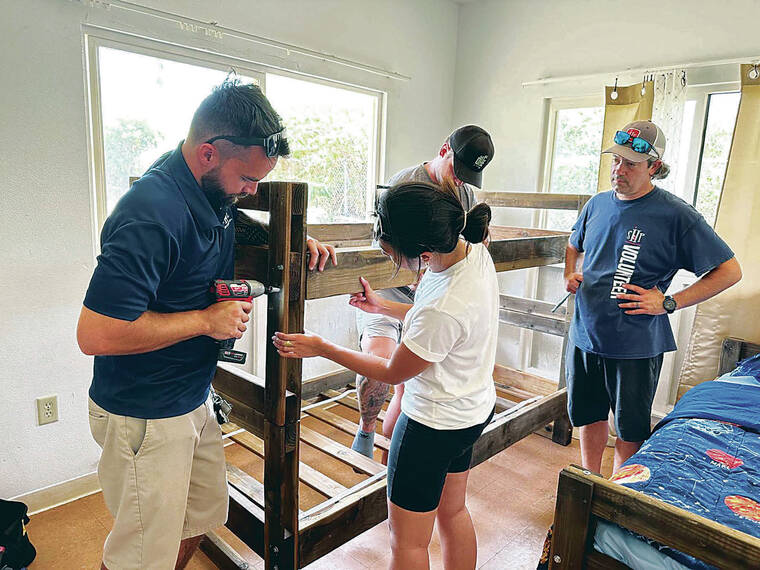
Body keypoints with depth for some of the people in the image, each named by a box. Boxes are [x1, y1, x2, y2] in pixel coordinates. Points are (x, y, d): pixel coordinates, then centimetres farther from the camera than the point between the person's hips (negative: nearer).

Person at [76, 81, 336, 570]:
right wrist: (206, 320, -22)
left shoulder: (213, 194, 0)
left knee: (204, 514, 22)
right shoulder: (153, 214, -29)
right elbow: (95, 333, -30)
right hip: (145, 416, -8)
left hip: (193, 399, 9)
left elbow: (240, 227, 22)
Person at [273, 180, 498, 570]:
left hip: (434, 425, -9)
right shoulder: (473, 249, -10)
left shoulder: (444, 309, -37)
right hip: (472, 409, 9)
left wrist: (321, 348, -11)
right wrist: (382, 307, 9)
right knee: (453, 512, 27)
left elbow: (392, 373, -18)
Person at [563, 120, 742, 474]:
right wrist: (570, 275, 4)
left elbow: (729, 270, -8)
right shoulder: (598, 204, 4)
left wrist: (668, 303, -15)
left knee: (629, 430, 13)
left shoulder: (675, 215, -12)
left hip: (635, 346, -4)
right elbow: (575, 245, 24)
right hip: (584, 336, 5)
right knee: (589, 417, 19)